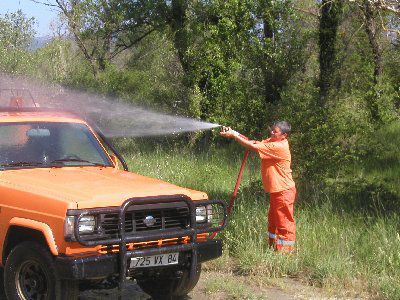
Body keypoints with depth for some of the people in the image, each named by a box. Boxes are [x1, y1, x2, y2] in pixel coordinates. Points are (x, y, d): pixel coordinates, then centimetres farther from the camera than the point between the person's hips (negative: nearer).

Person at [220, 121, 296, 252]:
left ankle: (285, 250, 5)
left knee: (284, 223, -1)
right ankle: (272, 246, 29)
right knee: (273, 221, 19)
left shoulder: (279, 147, -24)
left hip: (284, 191, -10)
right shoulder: (271, 141, 6)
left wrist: (234, 135, -20)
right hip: (275, 191, 10)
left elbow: (253, 147, -24)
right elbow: (255, 143, -3)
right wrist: (234, 133, -15)